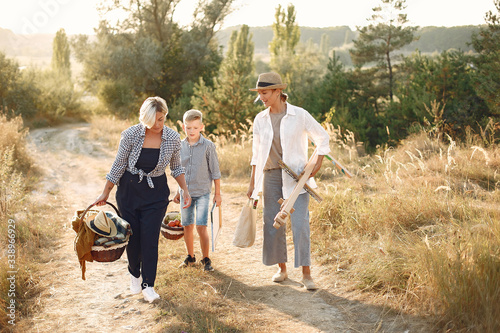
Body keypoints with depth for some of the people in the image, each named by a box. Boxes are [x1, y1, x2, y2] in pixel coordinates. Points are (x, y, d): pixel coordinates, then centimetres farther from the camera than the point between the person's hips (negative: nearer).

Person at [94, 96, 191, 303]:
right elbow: (118, 165, -4)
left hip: (156, 193, 0)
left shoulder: (173, 138, -10)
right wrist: (106, 193, 1)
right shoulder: (131, 135, -15)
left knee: (150, 237, -7)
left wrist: (185, 190, -1)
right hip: (129, 190, 0)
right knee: (132, 236, 6)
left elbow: (176, 167, 7)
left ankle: (148, 285, 3)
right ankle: (134, 274, 33)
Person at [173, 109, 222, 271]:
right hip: (185, 193, 4)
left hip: (202, 192, -4)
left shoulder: (208, 146, -8)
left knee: (201, 227, -10)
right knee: (187, 226, 11)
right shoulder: (180, 146, 3)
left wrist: (217, 194, -2)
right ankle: (190, 256, 29)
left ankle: (206, 259, 7)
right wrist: (178, 192, 17)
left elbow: (215, 172, -3)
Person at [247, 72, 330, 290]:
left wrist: (317, 165, -4)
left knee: (300, 223, -10)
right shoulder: (260, 120, 5)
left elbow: (322, 138, 5)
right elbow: (257, 153, 13)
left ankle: (306, 274, -2)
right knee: (273, 223, 5)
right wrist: (253, 183, 11)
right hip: (271, 176, 4)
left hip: (296, 176, -4)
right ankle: (282, 269, 22)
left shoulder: (299, 115, -6)